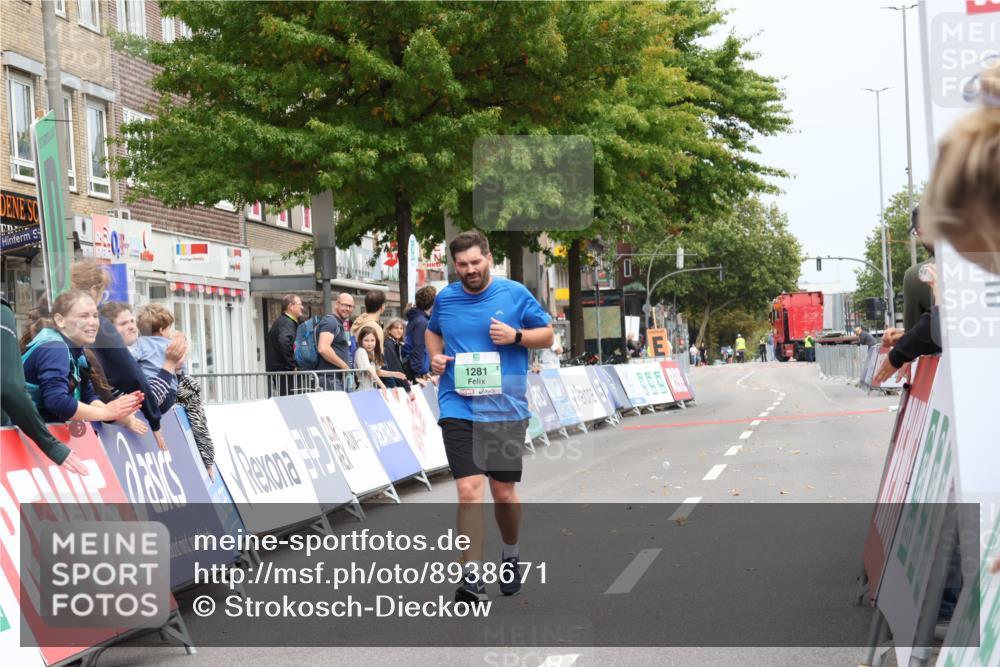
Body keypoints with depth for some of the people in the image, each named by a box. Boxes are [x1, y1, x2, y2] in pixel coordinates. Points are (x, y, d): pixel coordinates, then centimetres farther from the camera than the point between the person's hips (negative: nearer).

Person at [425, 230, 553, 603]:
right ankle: (472, 576, -10)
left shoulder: (515, 294, -1)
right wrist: (435, 357, 4)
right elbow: (433, 332, 25)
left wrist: (516, 336, -14)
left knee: (503, 492, 8)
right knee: (469, 489, -13)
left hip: (506, 409, 0)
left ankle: (511, 553, 37)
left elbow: (547, 335, 6)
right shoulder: (444, 299, 5)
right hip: (458, 409, 0)